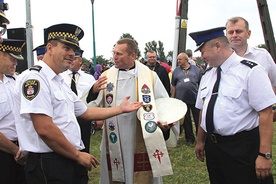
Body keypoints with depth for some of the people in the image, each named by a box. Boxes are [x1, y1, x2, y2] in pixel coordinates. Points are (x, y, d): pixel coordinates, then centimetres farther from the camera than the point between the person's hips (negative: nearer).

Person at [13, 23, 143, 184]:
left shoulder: (60, 82, 15)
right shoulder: (34, 78, -15)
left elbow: (86, 112, 22)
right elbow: (44, 129, -22)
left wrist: (121, 109, 18)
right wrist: (78, 155, -13)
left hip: (68, 162, 9)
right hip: (49, 165, -9)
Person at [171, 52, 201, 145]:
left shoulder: (196, 69, 5)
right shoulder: (176, 71, 8)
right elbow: (173, 85, 10)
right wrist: (173, 98, 6)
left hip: (195, 99, -1)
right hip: (182, 99, 1)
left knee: (198, 119, 3)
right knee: (186, 120, 9)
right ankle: (189, 138, 22)